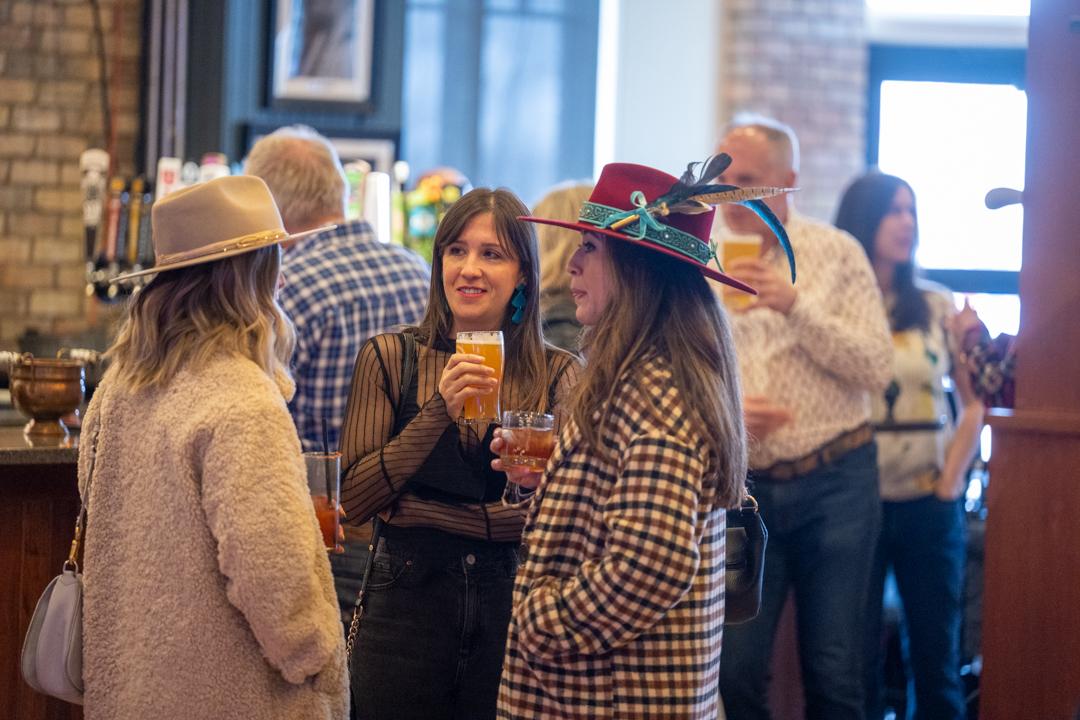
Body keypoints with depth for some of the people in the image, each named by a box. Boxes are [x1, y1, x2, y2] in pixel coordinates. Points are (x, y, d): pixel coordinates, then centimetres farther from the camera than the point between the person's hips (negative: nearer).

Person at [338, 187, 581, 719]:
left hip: (515, 602, 1)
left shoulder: (557, 373, 4)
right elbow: (355, 499, -5)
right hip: (408, 600, 0)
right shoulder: (390, 357, 2)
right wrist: (438, 411, -15)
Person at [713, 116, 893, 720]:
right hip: (742, 486, 2)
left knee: (834, 671, 2)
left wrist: (795, 305, -17)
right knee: (736, 669, 0)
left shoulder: (838, 254, 1)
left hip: (834, 483, -1)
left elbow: (877, 370, -7)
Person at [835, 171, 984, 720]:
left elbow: (975, 401, 10)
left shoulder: (938, 306, 7)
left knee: (936, 656, 6)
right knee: (856, 660, 1)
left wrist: (953, 479, 0)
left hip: (929, 505, 2)